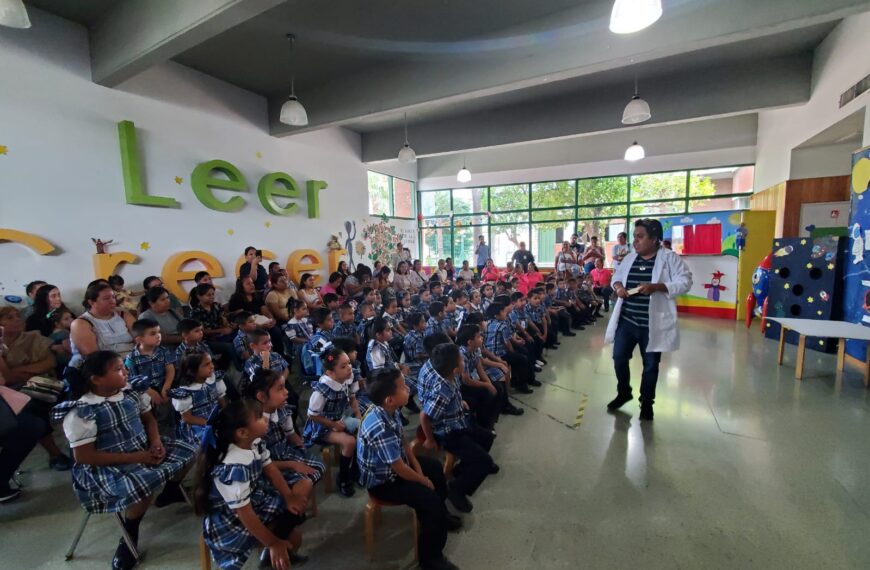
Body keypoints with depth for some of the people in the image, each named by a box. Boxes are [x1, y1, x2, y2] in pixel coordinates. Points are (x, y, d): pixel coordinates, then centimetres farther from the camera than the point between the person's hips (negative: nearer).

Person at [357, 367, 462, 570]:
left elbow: (402, 440, 5)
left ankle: (440, 516, 41)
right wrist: (423, 481, -12)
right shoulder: (381, 429, -39)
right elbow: (399, 469, -28)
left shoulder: (391, 411, -12)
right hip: (382, 480, -9)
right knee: (431, 499, -18)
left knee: (435, 466, 18)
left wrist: (417, 465, -1)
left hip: (394, 463, 9)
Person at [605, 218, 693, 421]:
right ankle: (623, 393, 31)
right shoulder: (630, 258, 7)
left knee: (650, 365, 10)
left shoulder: (670, 258, -7)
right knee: (619, 358, 7)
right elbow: (616, 276, 17)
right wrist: (618, 286, -6)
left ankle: (646, 402, 30)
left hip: (653, 324, -4)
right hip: (626, 321, 4)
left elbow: (684, 282, -12)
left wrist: (656, 287, -25)